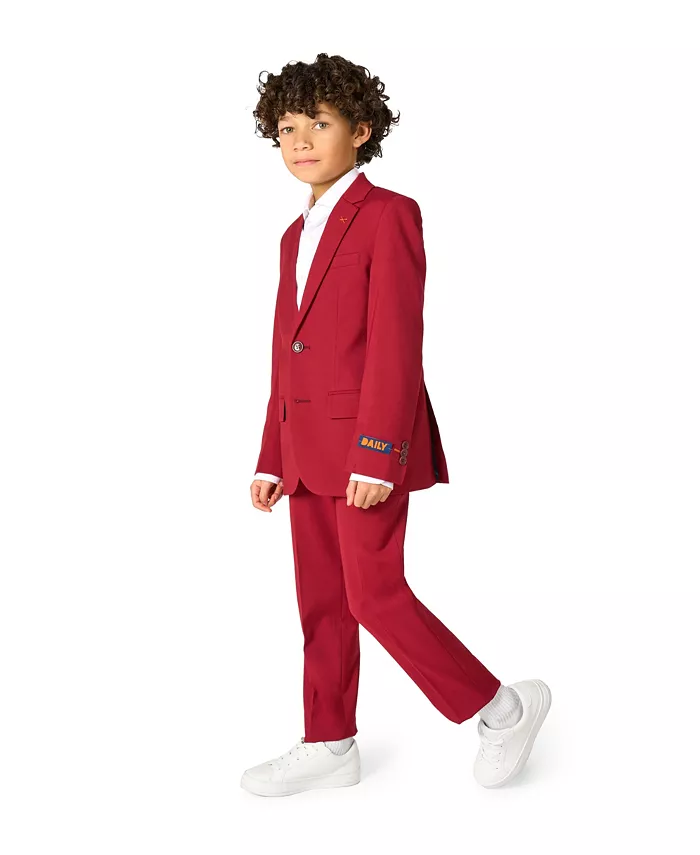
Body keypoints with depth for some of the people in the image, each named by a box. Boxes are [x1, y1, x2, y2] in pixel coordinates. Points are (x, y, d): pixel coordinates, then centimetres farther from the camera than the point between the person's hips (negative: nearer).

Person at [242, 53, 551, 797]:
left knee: (373, 596, -7)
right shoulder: (297, 236, 18)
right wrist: (272, 458, 15)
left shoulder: (387, 214, -7)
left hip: (367, 444, -8)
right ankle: (329, 746, 24)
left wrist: (378, 455, -21)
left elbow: (397, 343, -15)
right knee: (321, 601, 11)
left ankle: (504, 708, 10)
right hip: (309, 447, 8)